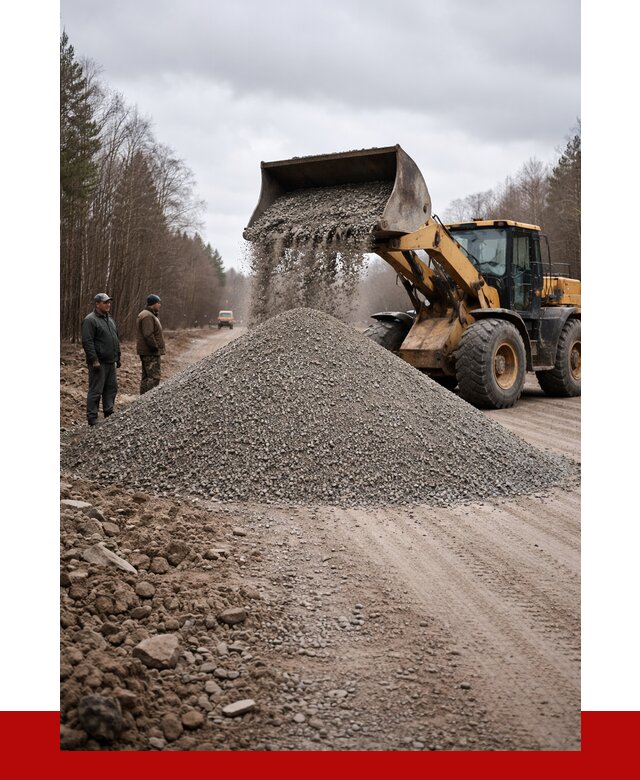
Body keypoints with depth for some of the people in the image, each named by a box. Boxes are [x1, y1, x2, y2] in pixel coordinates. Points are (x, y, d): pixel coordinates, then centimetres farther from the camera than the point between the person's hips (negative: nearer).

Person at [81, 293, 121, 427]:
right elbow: (87, 342, -17)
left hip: (111, 362, 8)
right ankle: (92, 418, 2)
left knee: (111, 388, 13)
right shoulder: (90, 320, -11)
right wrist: (94, 360, -21)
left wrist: (117, 357, 20)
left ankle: (109, 413, 25)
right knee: (96, 391, -3)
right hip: (99, 363, -8)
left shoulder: (110, 319, 16)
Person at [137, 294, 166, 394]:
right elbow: (148, 334, -24)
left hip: (147, 352, 11)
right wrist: (155, 347, -19)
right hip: (150, 353, -11)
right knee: (154, 378, -14)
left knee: (146, 377, 14)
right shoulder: (147, 316, -16)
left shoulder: (150, 315, 19)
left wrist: (156, 347, 17)